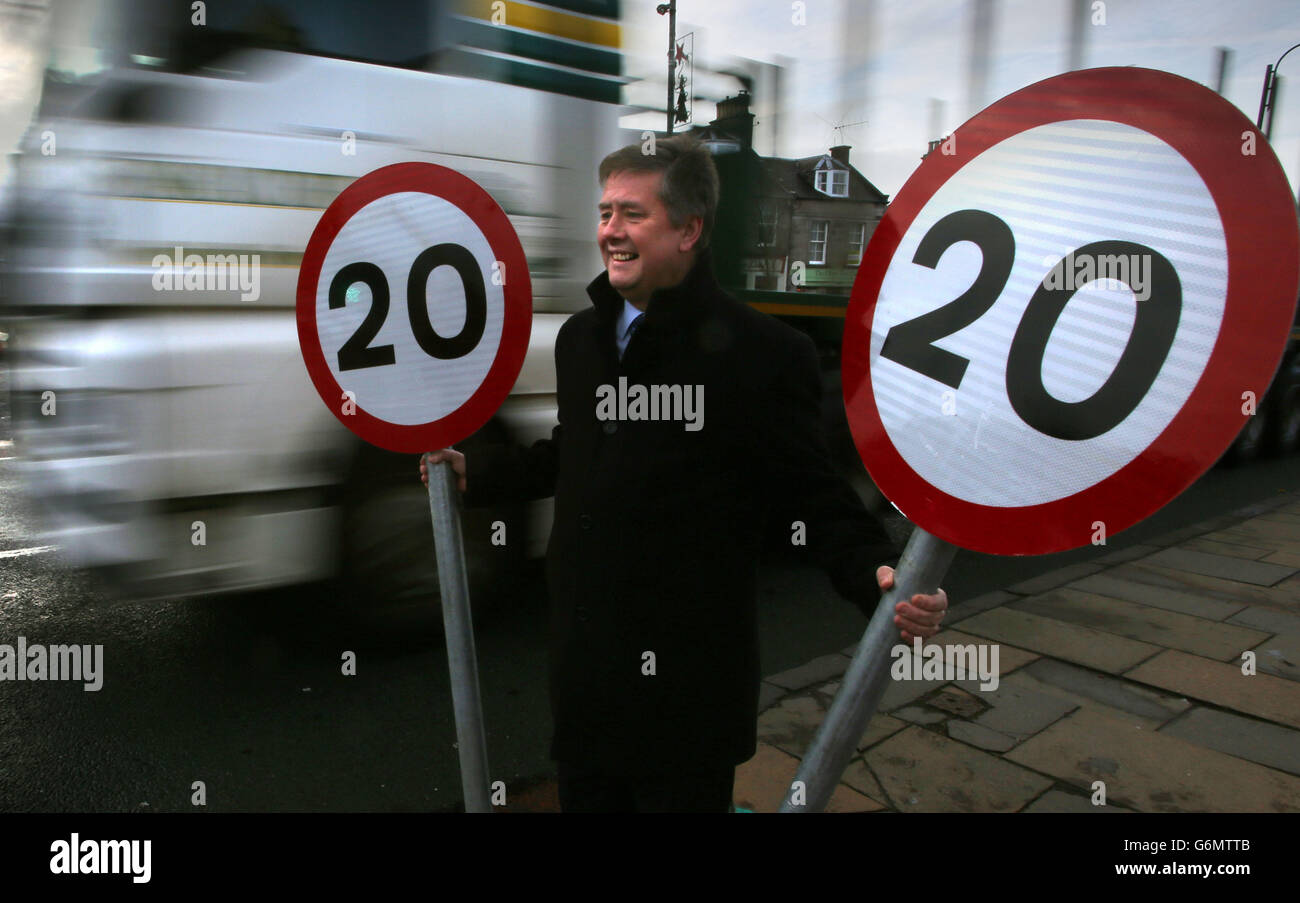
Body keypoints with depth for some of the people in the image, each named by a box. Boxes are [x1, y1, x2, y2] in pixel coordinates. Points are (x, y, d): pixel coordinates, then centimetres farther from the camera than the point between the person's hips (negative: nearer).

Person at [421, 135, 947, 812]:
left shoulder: (765, 352, -16)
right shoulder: (580, 336, 6)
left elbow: (813, 495, -12)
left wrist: (879, 576, -28)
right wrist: (476, 473, 25)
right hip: (582, 665, 7)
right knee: (584, 798, 24)